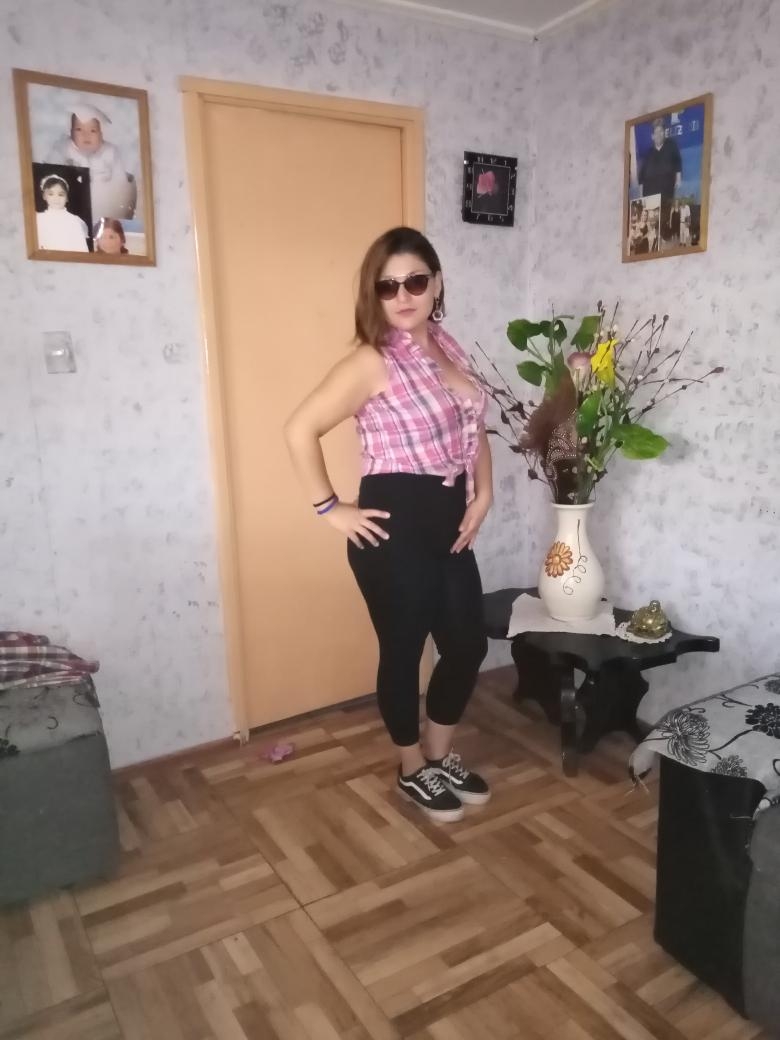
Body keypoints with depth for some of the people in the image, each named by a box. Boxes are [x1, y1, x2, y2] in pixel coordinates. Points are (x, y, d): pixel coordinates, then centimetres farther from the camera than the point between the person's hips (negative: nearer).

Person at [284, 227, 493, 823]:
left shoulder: (448, 348, 10)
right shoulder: (373, 361, -14)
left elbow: (474, 427, 20)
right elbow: (300, 430, -17)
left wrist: (483, 493, 8)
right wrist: (331, 509, -14)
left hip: (448, 522, 8)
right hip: (394, 525, -8)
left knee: (468, 644, 14)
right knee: (403, 650, 7)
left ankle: (442, 754, 37)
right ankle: (413, 769, 31)